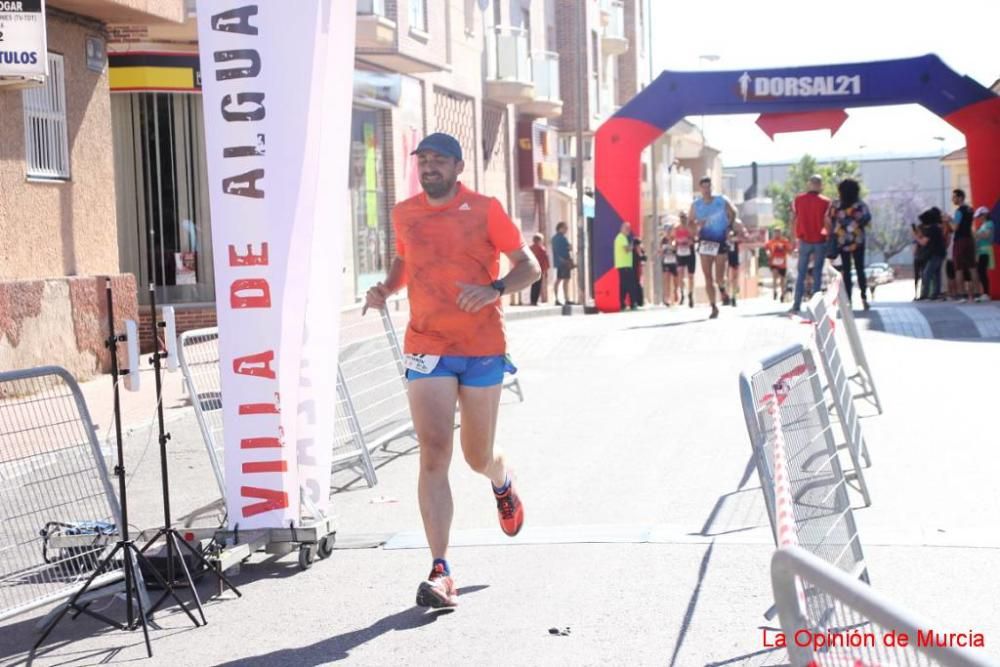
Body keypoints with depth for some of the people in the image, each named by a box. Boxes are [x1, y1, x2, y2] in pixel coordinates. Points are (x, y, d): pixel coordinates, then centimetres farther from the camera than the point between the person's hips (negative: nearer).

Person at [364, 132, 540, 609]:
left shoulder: (485, 210, -4)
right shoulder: (404, 214, 7)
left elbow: (529, 267, -2)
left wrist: (495, 288, -21)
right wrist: (386, 288, 5)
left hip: (482, 350, -1)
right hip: (426, 350, 1)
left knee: (477, 456, 11)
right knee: (433, 453, -13)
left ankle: (503, 483, 51)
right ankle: (440, 573, -13)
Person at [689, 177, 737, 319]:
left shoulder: (722, 201, -3)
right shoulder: (696, 205, 2)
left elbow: (733, 213, 11)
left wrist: (729, 228, 4)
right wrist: (697, 225, -14)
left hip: (720, 242, -2)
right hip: (705, 242, 2)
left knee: (719, 279, -6)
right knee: (708, 278, -3)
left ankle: (722, 288, 31)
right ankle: (714, 307, 4)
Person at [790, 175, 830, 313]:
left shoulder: (798, 200, 1)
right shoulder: (825, 202, -7)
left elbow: (793, 220, 2)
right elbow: (827, 222, -9)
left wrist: (796, 237, 9)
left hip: (804, 241, 2)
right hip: (820, 241, -2)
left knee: (801, 273, 8)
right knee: (817, 273, 5)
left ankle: (797, 305, 2)